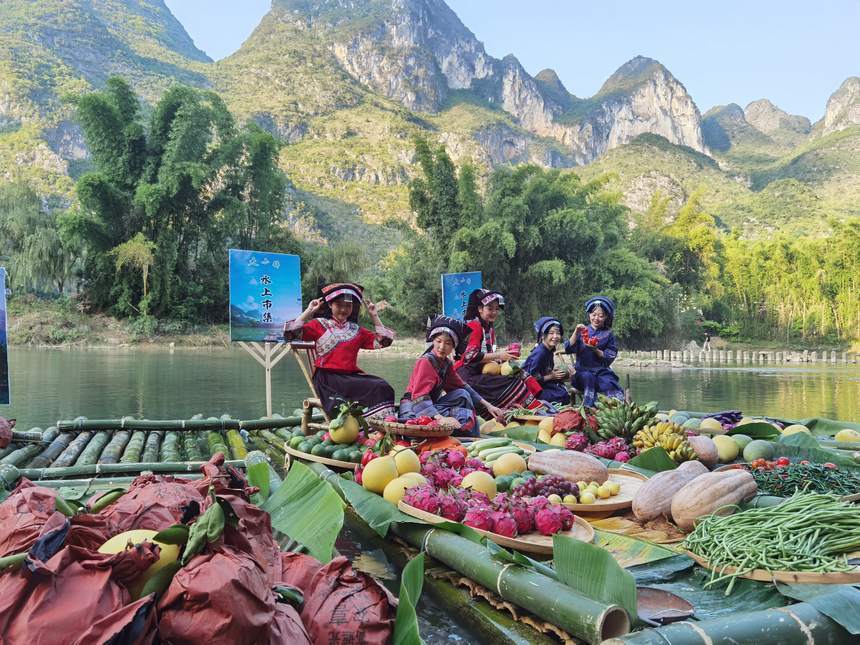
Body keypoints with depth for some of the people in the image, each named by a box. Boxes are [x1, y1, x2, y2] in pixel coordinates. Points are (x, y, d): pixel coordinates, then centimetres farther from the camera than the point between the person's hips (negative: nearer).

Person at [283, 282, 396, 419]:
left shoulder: (356, 329, 21)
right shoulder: (320, 324, 9)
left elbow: (382, 341, 20)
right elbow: (291, 333, -3)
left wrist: (374, 316, 17)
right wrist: (308, 311, -4)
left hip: (352, 375, 5)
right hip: (327, 378, -5)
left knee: (382, 387, -23)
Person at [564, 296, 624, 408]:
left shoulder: (608, 334, 8)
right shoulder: (583, 331, 8)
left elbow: (609, 357, 1)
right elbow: (568, 349, -3)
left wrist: (595, 350, -14)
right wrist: (576, 332, -14)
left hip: (601, 370, 1)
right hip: (583, 370, -1)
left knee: (609, 384, -29)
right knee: (588, 377, -34)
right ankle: (589, 406, -38)